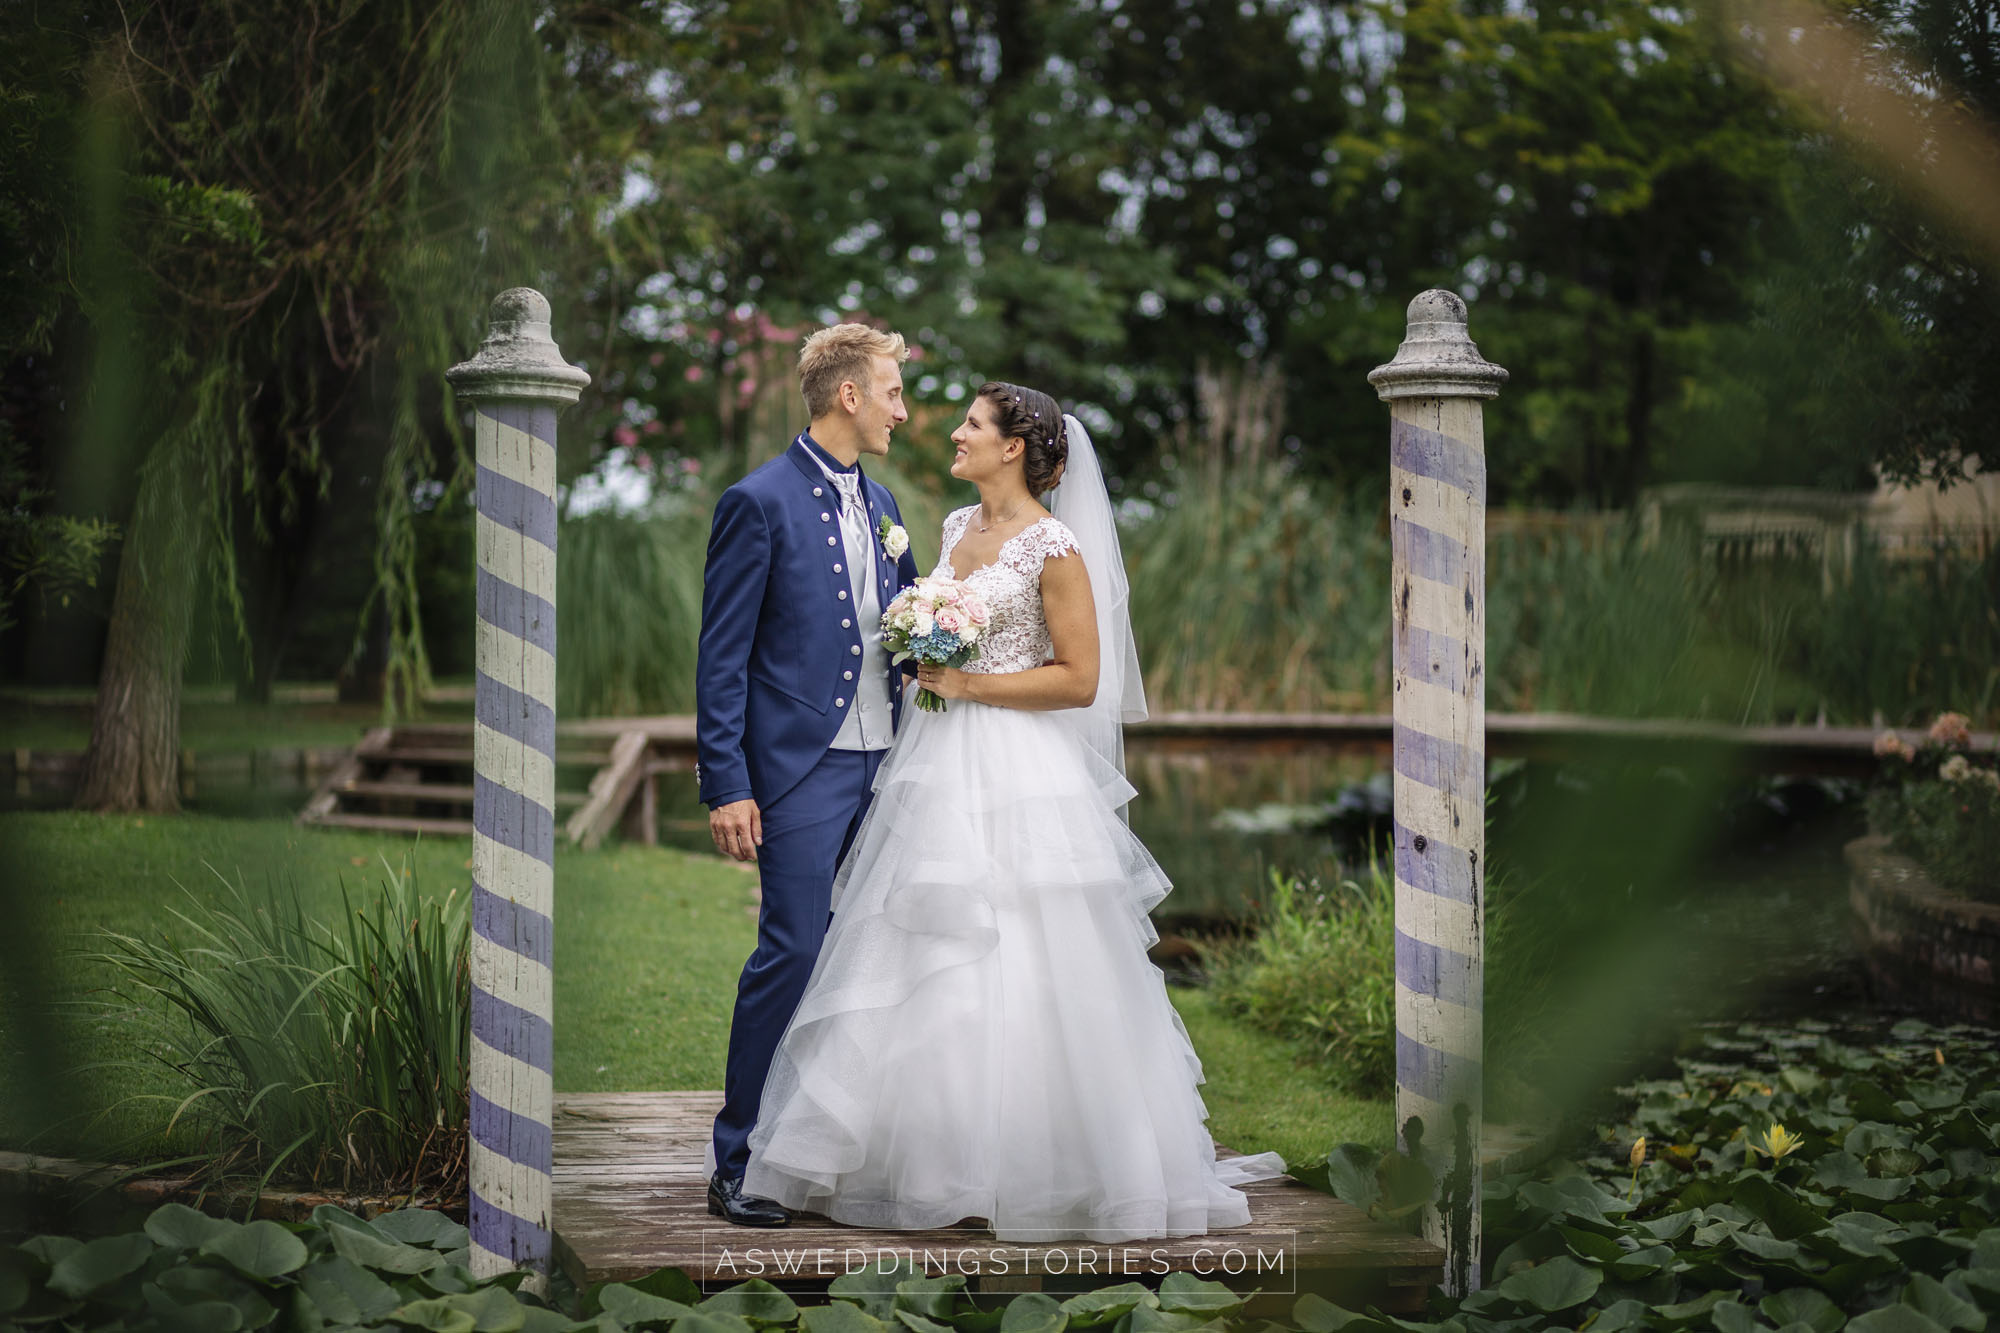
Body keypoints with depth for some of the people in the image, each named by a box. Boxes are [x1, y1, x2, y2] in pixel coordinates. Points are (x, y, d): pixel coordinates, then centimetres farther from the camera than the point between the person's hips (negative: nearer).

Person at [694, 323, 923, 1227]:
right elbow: (722, 659, -9)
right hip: (802, 772, -7)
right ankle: (737, 1163, 2)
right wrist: (726, 786, -14)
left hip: (883, 769, 7)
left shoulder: (880, 503, 15)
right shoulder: (761, 502, -7)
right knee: (793, 956, -8)